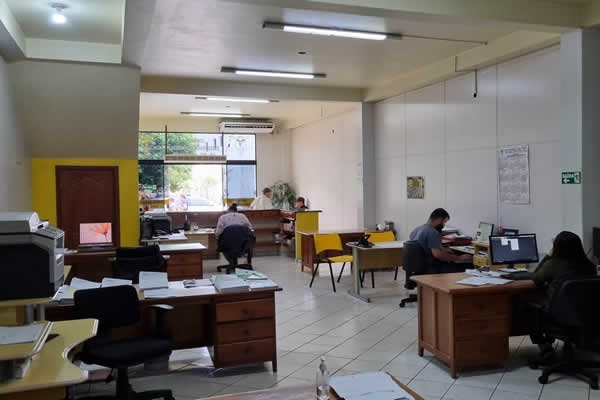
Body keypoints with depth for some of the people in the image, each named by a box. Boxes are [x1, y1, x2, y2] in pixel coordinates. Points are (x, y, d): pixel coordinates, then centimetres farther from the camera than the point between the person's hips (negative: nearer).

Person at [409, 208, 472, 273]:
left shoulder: (416, 229, 10)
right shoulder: (433, 232, -19)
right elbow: (438, 254, -29)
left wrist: (442, 249, 25)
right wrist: (460, 258, -22)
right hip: (432, 269, -10)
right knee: (464, 266, -7)